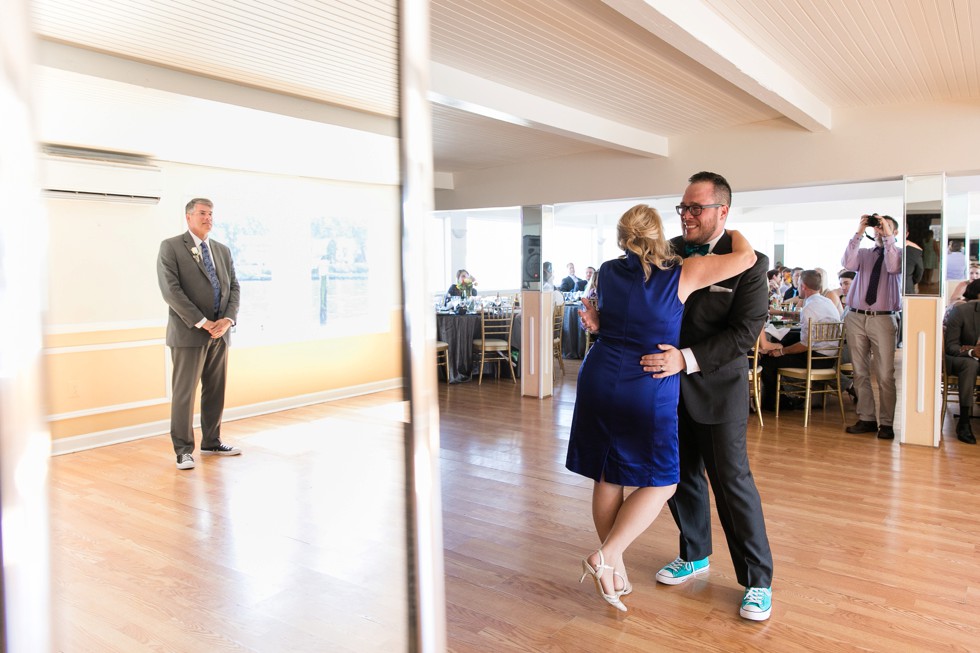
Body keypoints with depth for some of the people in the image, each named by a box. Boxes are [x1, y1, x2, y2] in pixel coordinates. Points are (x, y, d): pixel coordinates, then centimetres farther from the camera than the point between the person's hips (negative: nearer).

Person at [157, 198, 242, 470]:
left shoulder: (223, 251, 15)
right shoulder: (170, 247, -2)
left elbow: (234, 287, 10)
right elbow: (171, 290, -12)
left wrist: (228, 319, -7)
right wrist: (202, 322, -16)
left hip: (220, 333, 6)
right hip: (189, 333, -5)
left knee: (215, 391, 11)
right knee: (184, 392, -2)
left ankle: (211, 442, 24)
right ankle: (183, 450, 8)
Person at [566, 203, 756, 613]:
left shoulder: (608, 272, 5)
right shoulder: (682, 275, -8)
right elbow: (747, 257, -1)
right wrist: (730, 229, 18)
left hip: (599, 380, 5)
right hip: (648, 390, -5)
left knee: (607, 476, 13)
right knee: (660, 482, 10)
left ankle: (616, 573, 24)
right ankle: (607, 556, -2)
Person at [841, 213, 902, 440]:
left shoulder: (899, 253, 8)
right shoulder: (864, 253, 14)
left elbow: (893, 267, -15)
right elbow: (848, 264, -8)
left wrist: (888, 237, -14)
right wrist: (859, 233, -9)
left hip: (883, 319, -3)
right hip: (856, 317, 3)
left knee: (885, 375, -4)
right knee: (860, 372, 6)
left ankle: (886, 423, 5)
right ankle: (866, 418, 14)